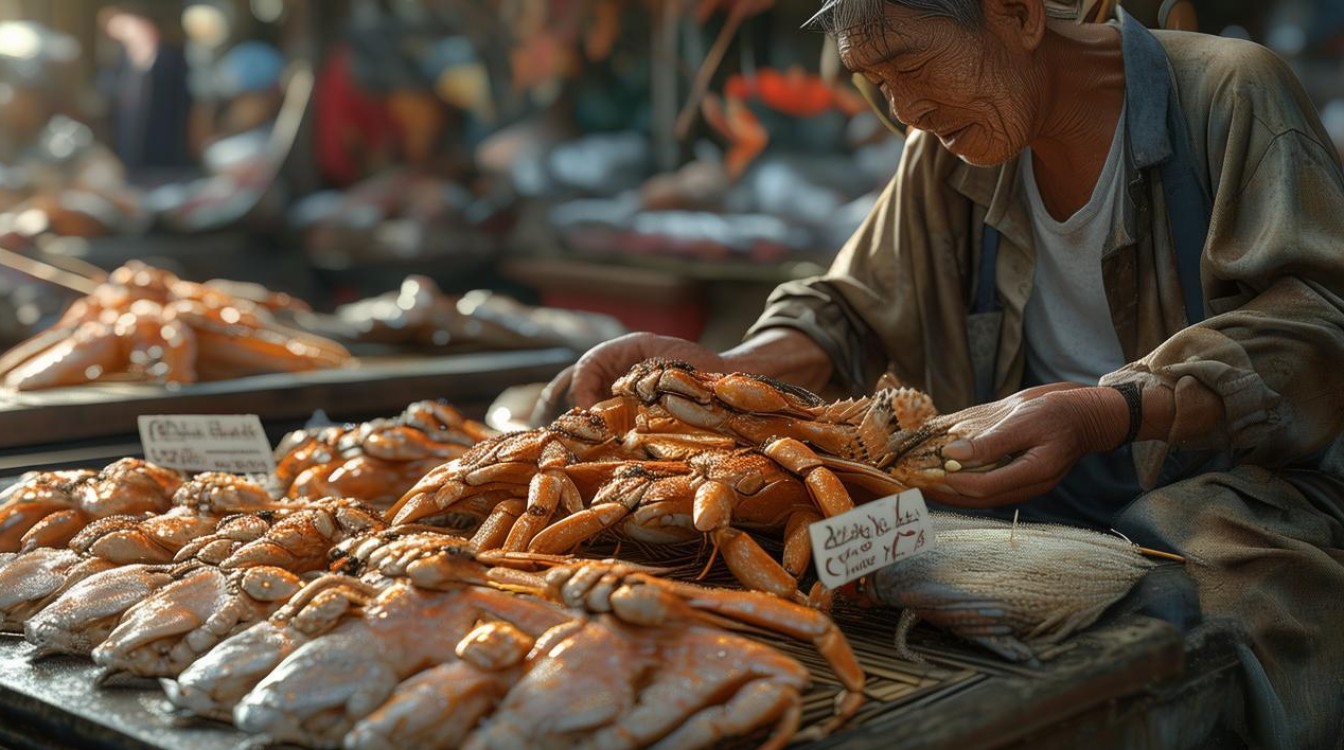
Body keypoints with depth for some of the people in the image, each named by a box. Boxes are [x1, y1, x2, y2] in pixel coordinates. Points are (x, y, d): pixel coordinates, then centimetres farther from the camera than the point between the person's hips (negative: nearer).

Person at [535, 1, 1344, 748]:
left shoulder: (1230, 94, -8)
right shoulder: (947, 152, 8)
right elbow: (852, 314, 13)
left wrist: (1105, 416, -35)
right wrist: (724, 370, -9)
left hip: (1231, 488, -4)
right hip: (1045, 502, 4)